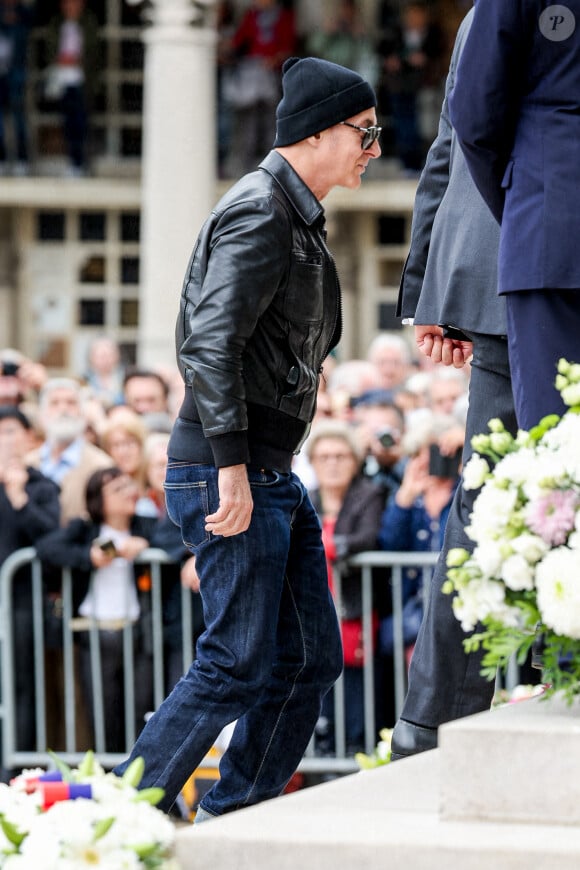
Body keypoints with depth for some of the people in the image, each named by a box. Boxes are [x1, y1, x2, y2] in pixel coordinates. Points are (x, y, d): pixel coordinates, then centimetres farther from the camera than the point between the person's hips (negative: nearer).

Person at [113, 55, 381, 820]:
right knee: (238, 663, -10)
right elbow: (210, 345, -23)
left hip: (270, 472, 10)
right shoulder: (259, 214, -14)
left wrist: (259, 468, 22)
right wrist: (231, 465, -26)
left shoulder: (296, 219, 18)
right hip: (229, 472, -10)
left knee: (310, 656, 8)